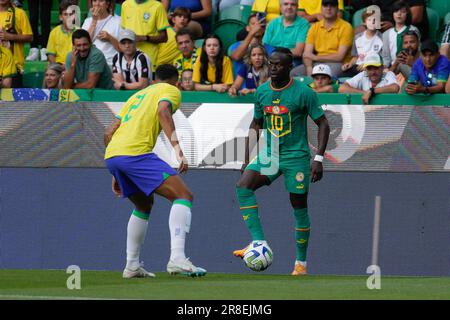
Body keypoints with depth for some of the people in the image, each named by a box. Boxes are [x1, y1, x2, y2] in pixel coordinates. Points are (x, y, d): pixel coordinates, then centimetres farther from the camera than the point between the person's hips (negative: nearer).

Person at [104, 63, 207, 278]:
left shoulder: (138, 95, 33)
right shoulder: (171, 91, 13)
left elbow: (109, 133, 29)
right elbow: (163, 111, -12)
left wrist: (117, 175, 33)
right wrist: (177, 148, -20)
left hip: (111, 155, 8)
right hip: (135, 152, -8)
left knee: (144, 205, 28)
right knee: (183, 196, -8)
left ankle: (132, 266, 24)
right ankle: (177, 259, -26)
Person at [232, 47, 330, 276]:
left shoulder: (303, 93, -10)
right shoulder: (262, 91, 5)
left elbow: (323, 124, -6)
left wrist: (318, 159, -14)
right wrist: (248, 160, 12)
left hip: (297, 157, -4)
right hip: (270, 154, 4)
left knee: (299, 208, 1)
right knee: (243, 186, -20)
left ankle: (301, 263, 15)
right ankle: (259, 243, -22)